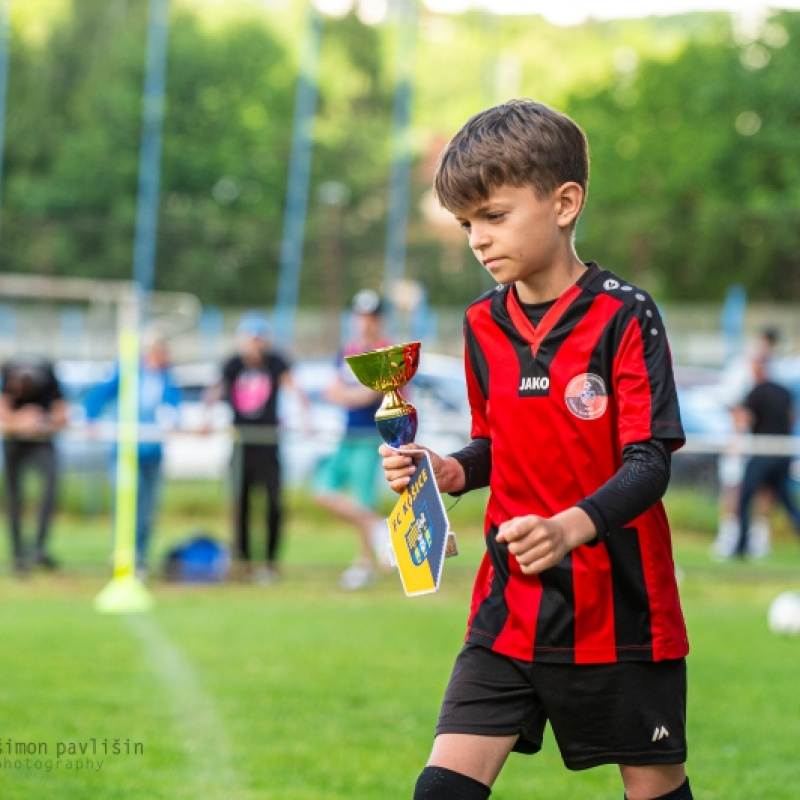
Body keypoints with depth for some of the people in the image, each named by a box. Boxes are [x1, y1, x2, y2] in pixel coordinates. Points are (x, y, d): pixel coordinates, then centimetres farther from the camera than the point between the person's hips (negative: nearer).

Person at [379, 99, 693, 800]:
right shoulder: (483, 326, 7)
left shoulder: (623, 316, -11)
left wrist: (570, 528, -33)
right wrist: (450, 471, -1)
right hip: (512, 605, 5)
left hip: (618, 604, -4)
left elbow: (650, 463, -17)